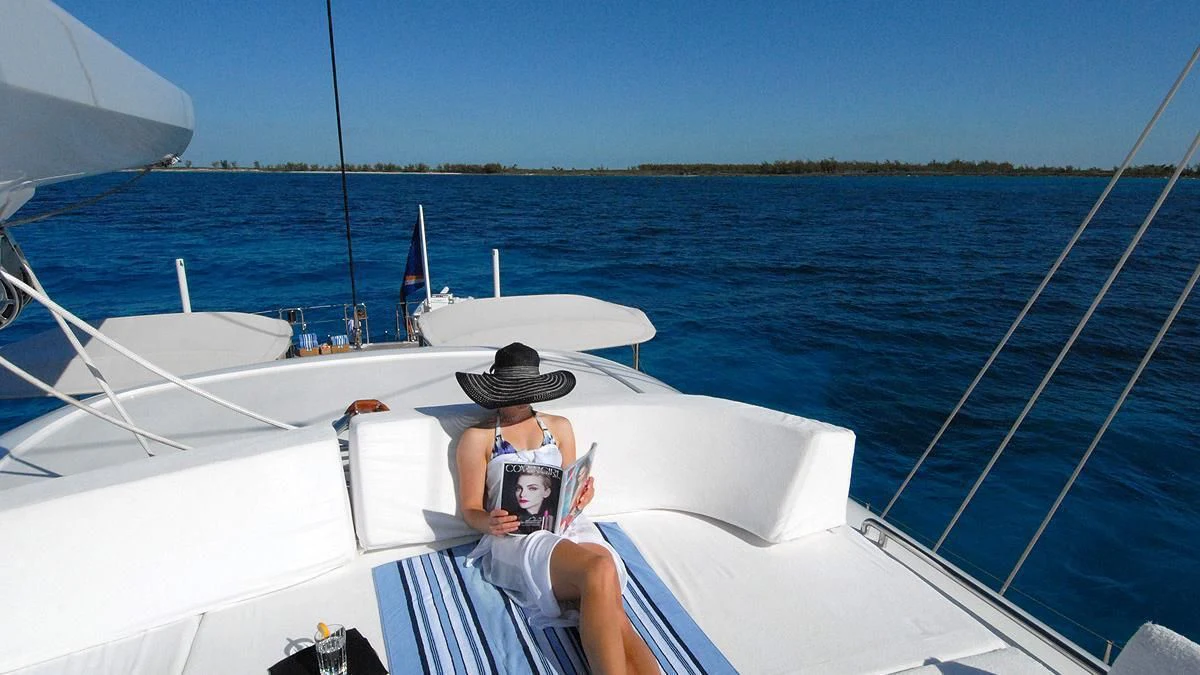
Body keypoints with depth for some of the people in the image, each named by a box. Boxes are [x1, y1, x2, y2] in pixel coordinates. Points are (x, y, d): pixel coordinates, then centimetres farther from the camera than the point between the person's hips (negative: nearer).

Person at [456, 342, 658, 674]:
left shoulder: (559, 427, 21)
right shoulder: (477, 437, 11)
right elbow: (470, 509, 8)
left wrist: (581, 496, -3)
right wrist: (490, 523, -16)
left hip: (569, 524, 3)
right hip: (516, 535, -3)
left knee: (610, 609, -30)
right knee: (599, 570, -37)